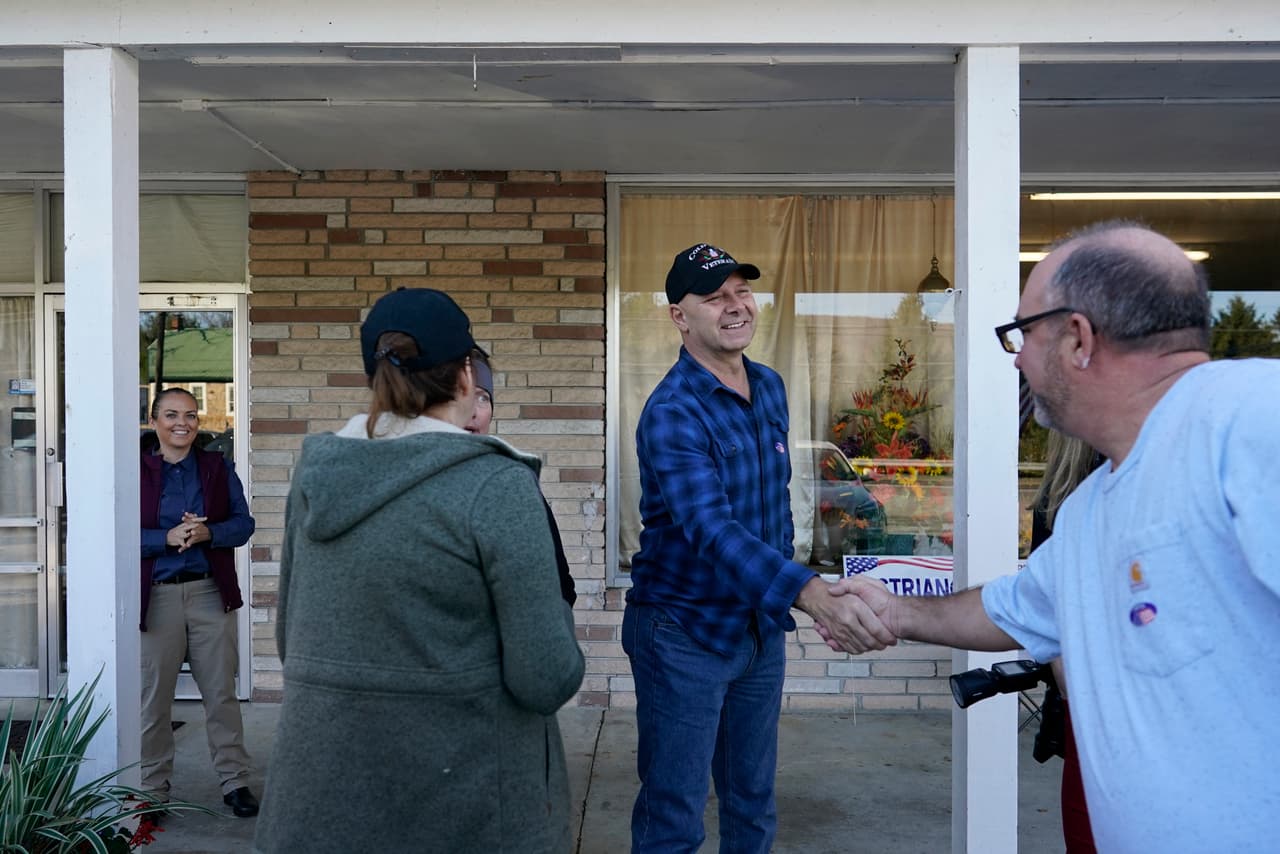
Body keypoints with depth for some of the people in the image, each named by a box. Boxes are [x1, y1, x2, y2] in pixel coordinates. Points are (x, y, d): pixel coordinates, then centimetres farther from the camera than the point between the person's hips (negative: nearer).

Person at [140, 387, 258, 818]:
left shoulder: (218, 468, 7)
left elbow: (243, 524, 2)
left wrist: (207, 533, -16)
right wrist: (168, 538, -20)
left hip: (211, 592, 2)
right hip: (156, 596, -1)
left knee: (222, 693, 8)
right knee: (153, 698, 8)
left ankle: (235, 781, 19)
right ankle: (153, 790, 22)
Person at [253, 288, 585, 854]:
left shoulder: (314, 474, 1)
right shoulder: (496, 485, -17)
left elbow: (288, 639, 12)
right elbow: (547, 680, -18)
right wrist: (557, 617, 1)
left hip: (322, 793, 5)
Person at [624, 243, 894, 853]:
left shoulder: (770, 388, 4)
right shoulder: (672, 412, -21)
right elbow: (712, 530, -35)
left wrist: (782, 596, 14)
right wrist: (813, 594, -46)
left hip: (761, 627, 7)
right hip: (686, 634, -7)